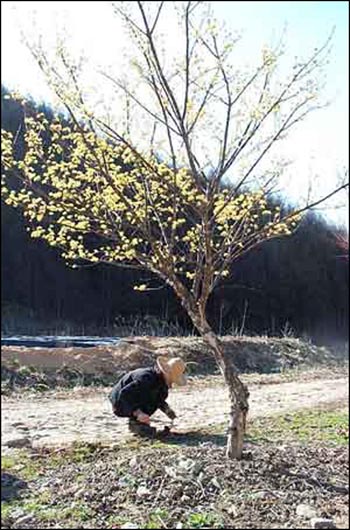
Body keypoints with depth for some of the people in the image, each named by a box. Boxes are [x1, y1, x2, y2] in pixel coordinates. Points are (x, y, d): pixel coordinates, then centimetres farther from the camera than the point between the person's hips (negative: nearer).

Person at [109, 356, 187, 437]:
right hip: (121, 404, -9)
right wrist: (137, 413, -41)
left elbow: (160, 400, 17)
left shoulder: (160, 378, 0)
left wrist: (167, 409, -1)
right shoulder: (146, 378, -29)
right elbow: (124, 394, -34)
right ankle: (136, 424, -9)